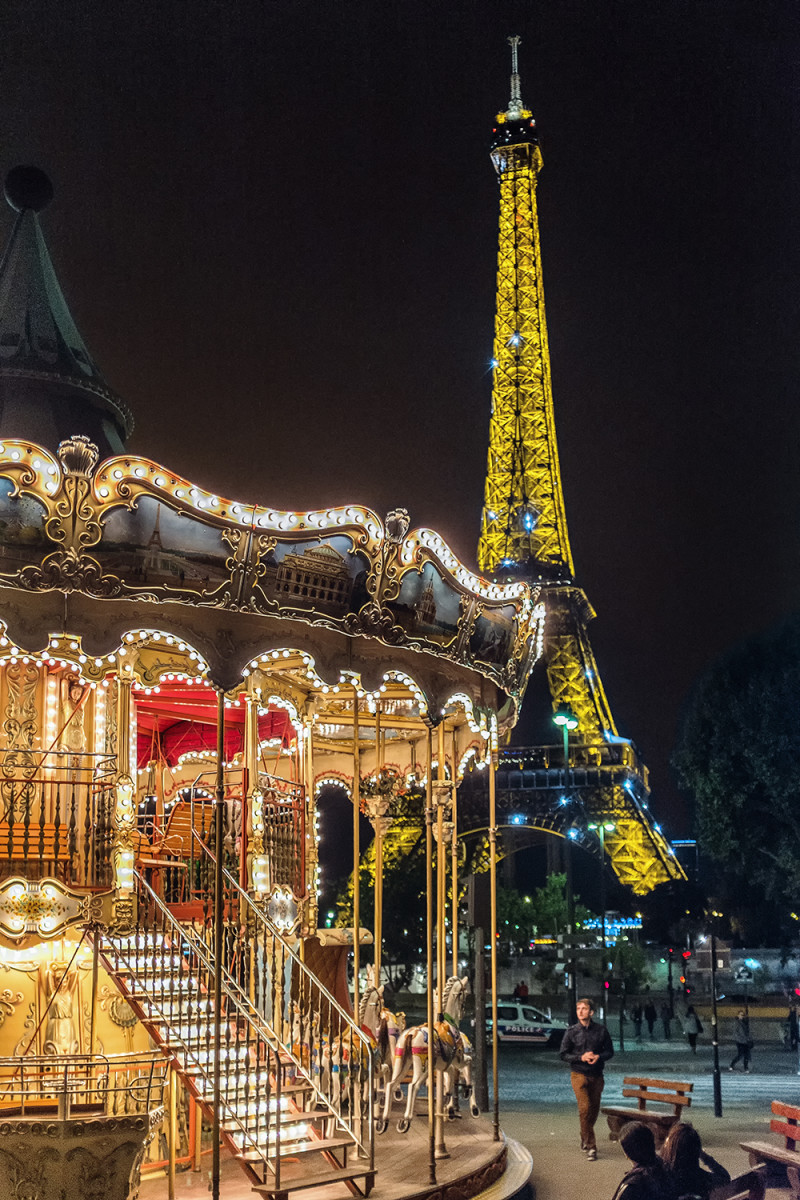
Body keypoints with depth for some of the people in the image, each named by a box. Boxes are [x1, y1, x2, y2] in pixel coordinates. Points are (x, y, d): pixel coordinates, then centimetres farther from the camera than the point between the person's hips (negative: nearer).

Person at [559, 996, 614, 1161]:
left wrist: (599, 1057, -14)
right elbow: (564, 1055, 0)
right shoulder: (571, 1031, -2)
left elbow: (610, 1051, 8)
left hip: (596, 1075, 3)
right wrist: (581, 1057, -15)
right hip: (579, 1074, -3)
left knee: (594, 1109, 10)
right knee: (585, 1107, -15)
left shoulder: (601, 1030, 2)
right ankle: (590, 1146, -9)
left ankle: (585, 1139, 34)